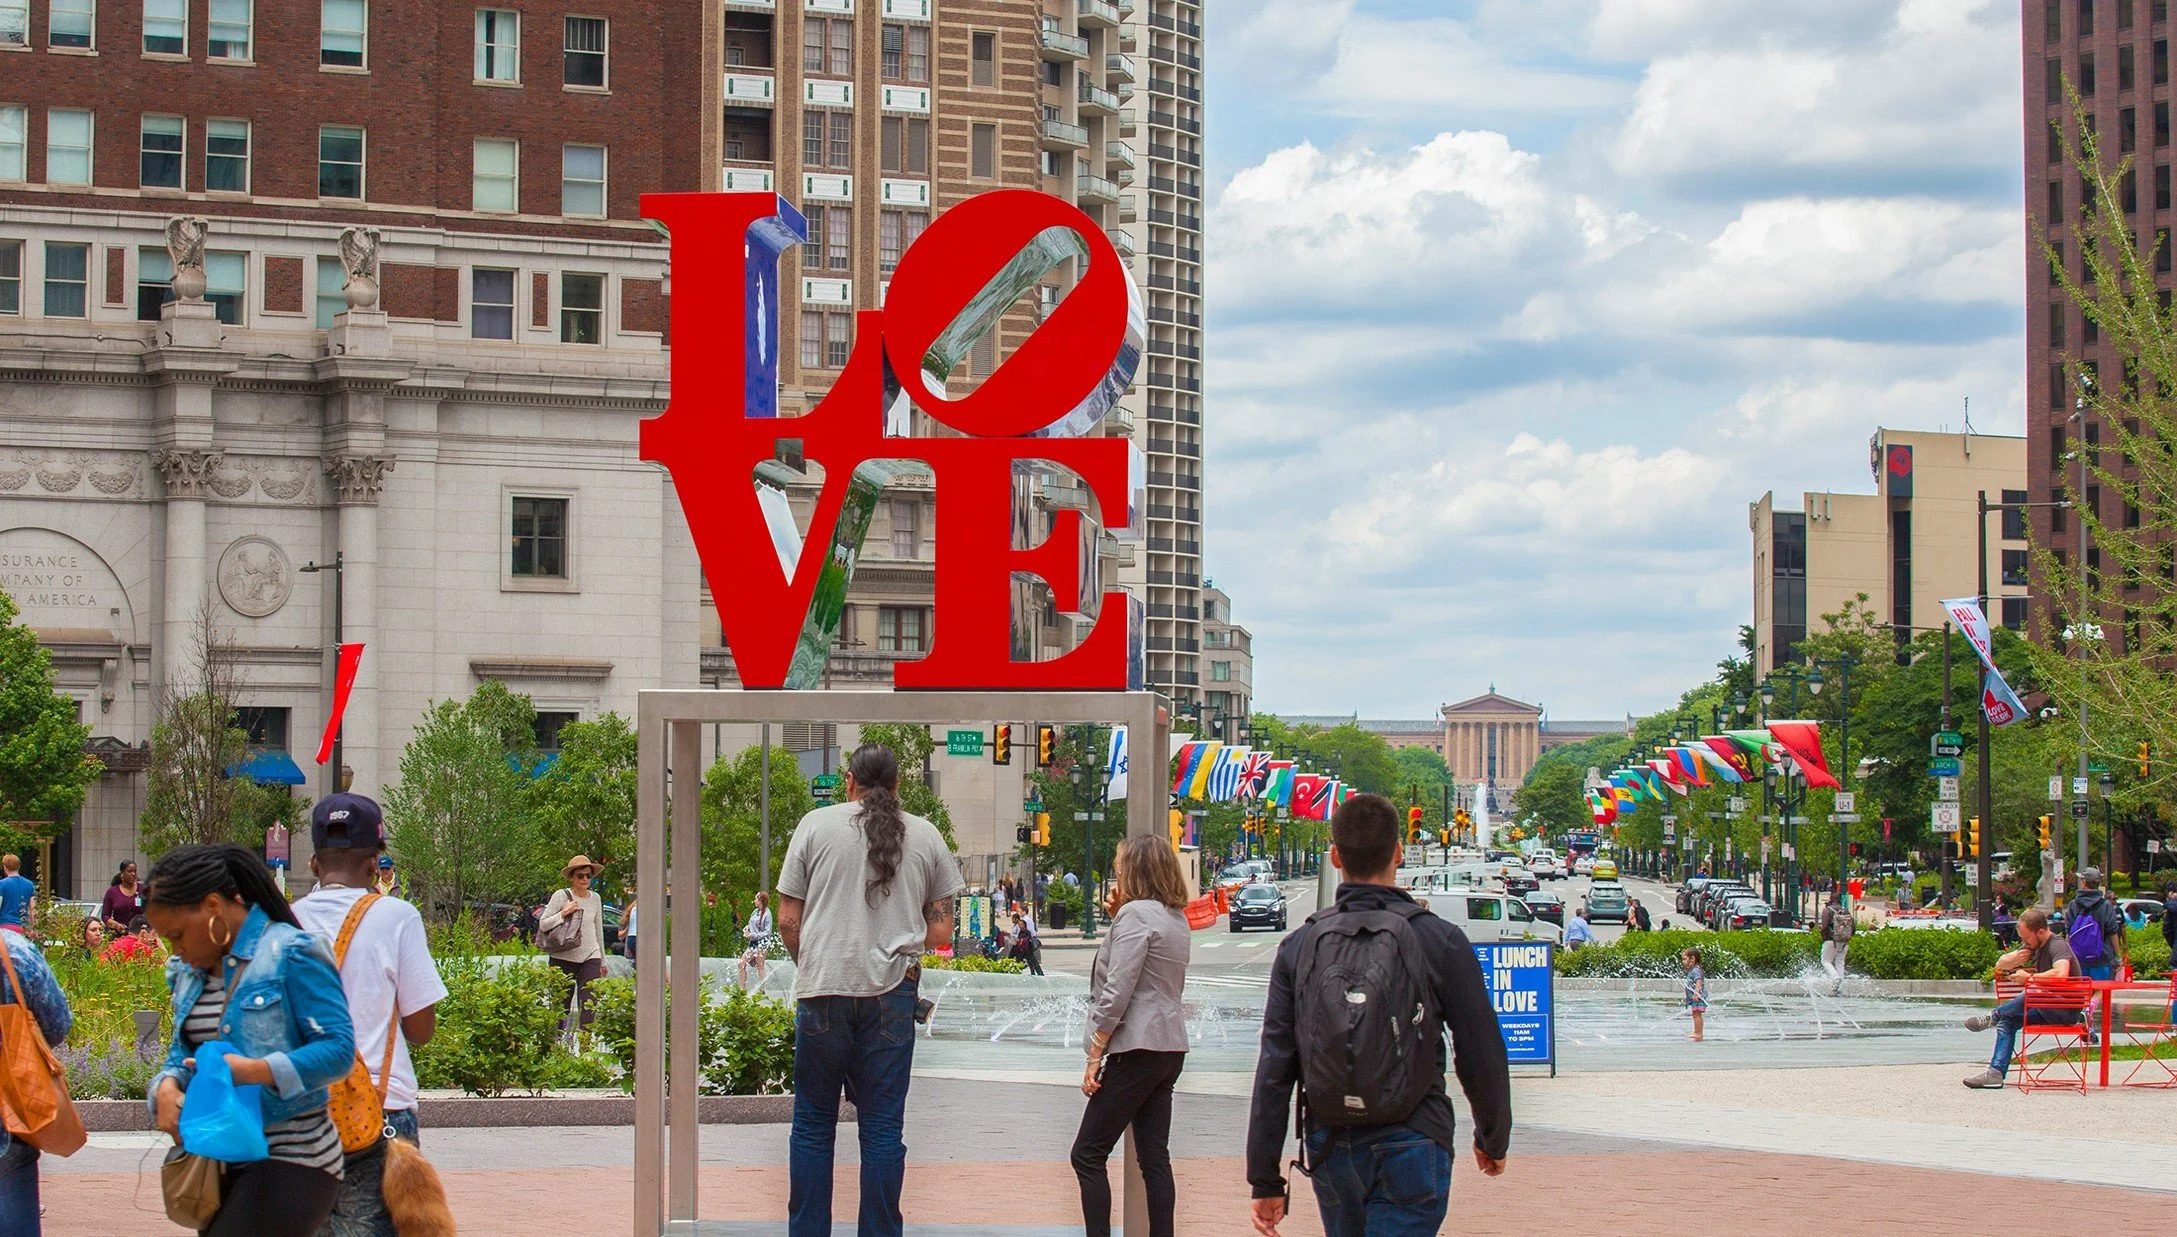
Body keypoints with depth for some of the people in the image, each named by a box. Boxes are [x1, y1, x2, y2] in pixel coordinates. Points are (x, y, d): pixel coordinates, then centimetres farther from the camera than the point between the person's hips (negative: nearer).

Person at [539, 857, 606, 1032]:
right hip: (563, 958, -3)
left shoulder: (595, 898, 10)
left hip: (590, 958, 3)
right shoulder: (561, 896, -4)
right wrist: (563, 913, -18)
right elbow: (542, 925, -5)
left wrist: (603, 961, 25)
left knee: (588, 1007, -10)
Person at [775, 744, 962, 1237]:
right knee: (882, 1126, 5)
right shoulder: (926, 835, 8)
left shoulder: (816, 825, 3)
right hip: (892, 993, 1)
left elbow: (788, 921, 3)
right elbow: (941, 931, 8)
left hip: (823, 991, -1)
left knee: (813, 1122, 7)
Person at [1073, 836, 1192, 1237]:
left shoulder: (1136, 914, -13)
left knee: (1088, 1155, -4)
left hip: (1137, 1051, -9)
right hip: (1170, 1049, 9)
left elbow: (1117, 991, -18)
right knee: (1154, 1158, 9)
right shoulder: (1177, 918, 15)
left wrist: (1094, 1057, -15)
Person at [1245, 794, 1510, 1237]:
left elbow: (1273, 1070, -1)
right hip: (1411, 1145, -4)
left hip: (1330, 1148, 4)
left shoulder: (1300, 946, 1)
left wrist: (1265, 1179, 3)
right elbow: (1482, 1055, -3)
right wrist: (1493, 1139, 15)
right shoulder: (1440, 940, -7)